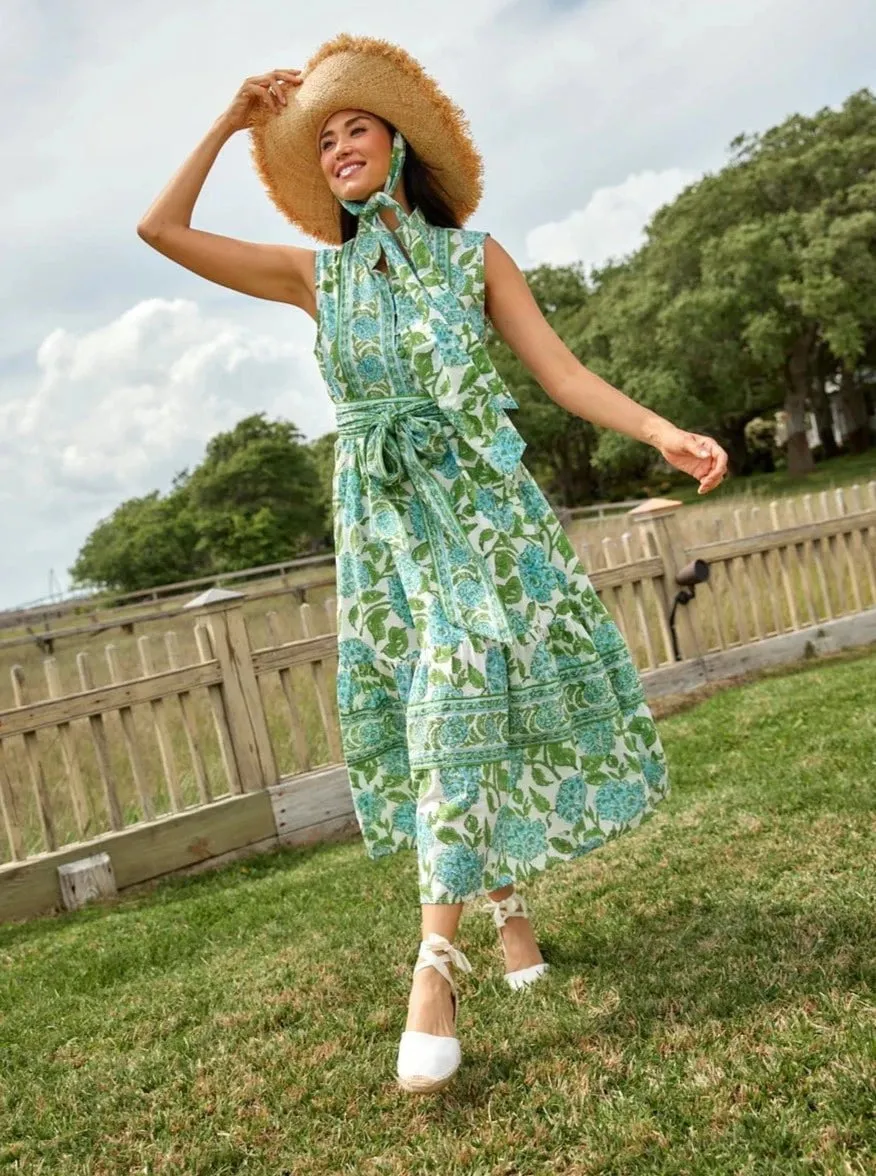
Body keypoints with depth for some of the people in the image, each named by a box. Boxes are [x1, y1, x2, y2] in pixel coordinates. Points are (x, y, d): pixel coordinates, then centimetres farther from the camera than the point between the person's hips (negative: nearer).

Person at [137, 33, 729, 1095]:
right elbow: (160, 228, 9)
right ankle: (501, 902, 16)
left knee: (467, 696, -10)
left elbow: (563, 374, 0)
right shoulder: (315, 274, 12)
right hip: (382, 516, 2)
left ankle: (436, 955, -2)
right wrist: (231, 123, 10)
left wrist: (663, 431, -14)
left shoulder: (474, 256, 7)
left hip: (479, 500, -1)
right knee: (441, 711, -1)